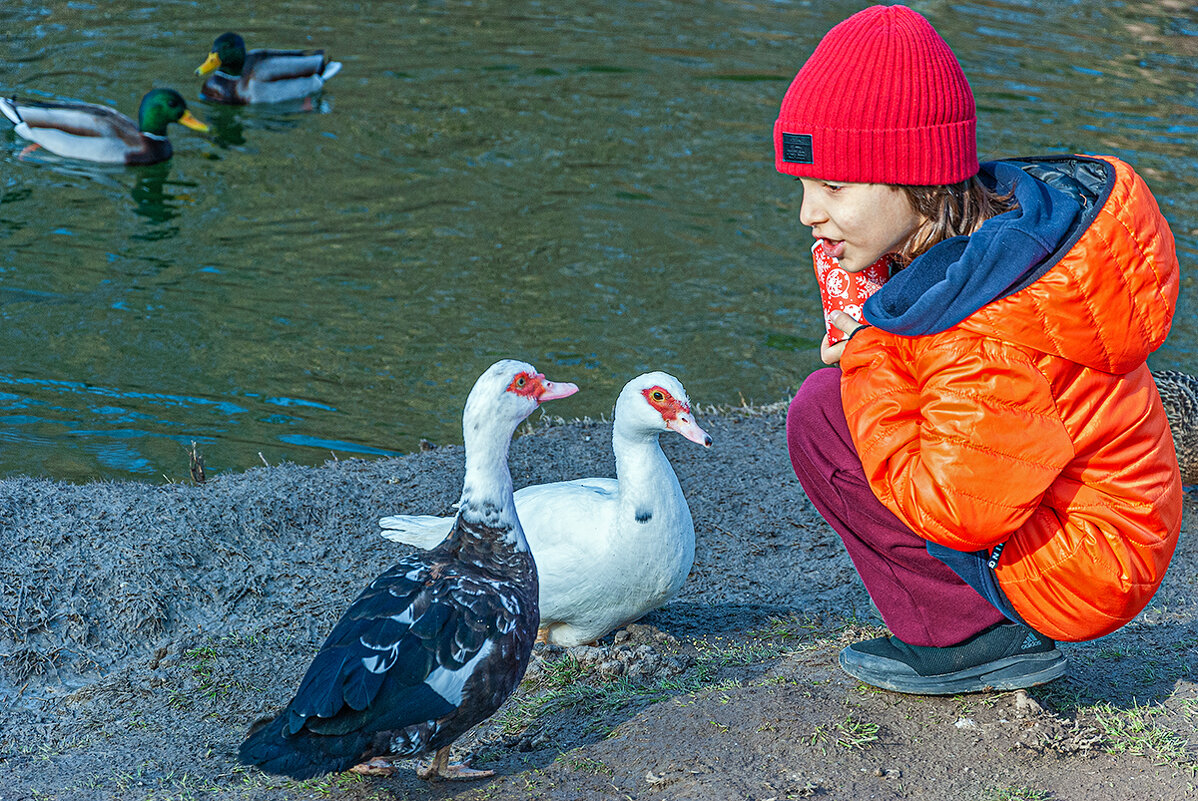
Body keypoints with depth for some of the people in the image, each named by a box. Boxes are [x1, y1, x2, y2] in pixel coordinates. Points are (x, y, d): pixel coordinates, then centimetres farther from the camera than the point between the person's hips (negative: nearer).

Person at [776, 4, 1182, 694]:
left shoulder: (989, 332, -30)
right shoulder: (1000, 208, -1)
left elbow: (958, 510, -26)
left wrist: (868, 357, -19)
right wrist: (868, 340, -7)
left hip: (1079, 576, -10)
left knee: (820, 414, -14)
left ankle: (972, 638, -6)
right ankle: (996, 622, 16)